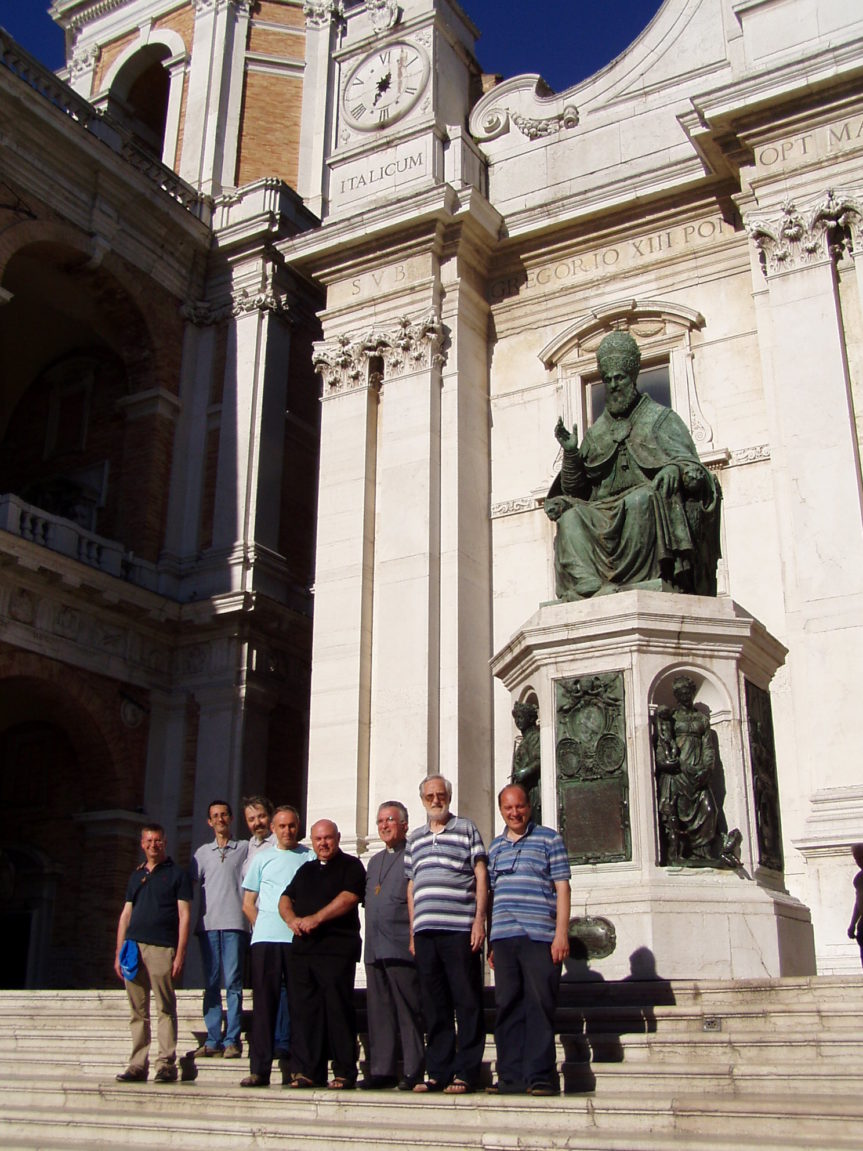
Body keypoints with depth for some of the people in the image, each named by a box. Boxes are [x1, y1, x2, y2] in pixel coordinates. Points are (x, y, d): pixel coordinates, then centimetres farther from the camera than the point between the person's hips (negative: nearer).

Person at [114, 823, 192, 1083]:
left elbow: (184, 915, -1)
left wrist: (180, 953, -10)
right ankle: (138, 1066, 11)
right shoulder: (136, 876, 20)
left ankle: (166, 1064, -2)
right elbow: (125, 915, 19)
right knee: (138, 1011, 7)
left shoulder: (177, 874, 5)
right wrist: (119, 952, 10)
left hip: (162, 947, -5)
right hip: (134, 947, 5)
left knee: (166, 1009, -4)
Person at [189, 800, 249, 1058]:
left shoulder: (245, 848, 11)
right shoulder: (203, 852, 18)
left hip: (234, 923, -3)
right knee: (211, 983, 3)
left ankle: (232, 1039, -4)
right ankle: (213, 1039, 6)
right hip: (208, 923, 3)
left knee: (233, 983, -6)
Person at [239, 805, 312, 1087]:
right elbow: (248, 903, 15)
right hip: (266, 940, 1)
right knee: (264, 1003, 0)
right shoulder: (262, 858, 14)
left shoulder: (310, 858, 9)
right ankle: (259, 1069, 2)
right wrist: (263, 926, 3)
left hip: (300, 940, -1)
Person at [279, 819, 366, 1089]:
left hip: (337, 948, -6)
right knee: (303, 1010, 2)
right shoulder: (306, 870, 24)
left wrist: (315, 919, -15)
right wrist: (292, 918, -3)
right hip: (303, 948, 6)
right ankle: (307, 1071, 7)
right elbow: (285, 899, 19)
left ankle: (344, 1072, -2)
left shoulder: (351, 865, 5)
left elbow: (348, 897, -10)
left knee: (338, 1010, -7)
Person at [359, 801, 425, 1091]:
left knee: (408, 1011, -4)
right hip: (374, 948, 8)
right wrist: (369, 941, 16)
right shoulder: (375, 861, 24)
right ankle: (382, 1070, 13)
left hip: (401, 947, -7)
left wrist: (415, 938, -14)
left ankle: (413, 1072, 1)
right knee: (379, 1012, 8)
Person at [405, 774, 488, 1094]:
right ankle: (439, 1072, 13)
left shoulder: (466, 828, 7)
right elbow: (411, 886, 20)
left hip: (460, 929, -4)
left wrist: (479, 919, -7)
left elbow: (481, 875, 2)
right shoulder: (415, 838, 19)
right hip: (425, 932, 4)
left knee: (467, 1002, -2)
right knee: (434, 1005, 7)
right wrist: (412, 932, 13)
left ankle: (466, 1073, 3)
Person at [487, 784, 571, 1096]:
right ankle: (511, 1077, 9)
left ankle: (540, 1076, 0)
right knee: (507, 1008, 4)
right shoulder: (495, 846, 19)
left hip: (539, 937, -4)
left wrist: (561, 933, -8)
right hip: (504, 938, 4)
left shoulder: (548, 839, 6)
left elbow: (562, 887, 1)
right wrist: (490, 941, 15)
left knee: (539, 1006, -5)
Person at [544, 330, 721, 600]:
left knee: (641, 499, -36)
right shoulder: (596, 433, 21)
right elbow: (574, 490, 16)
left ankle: (626, 582, -39)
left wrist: (676, 469, -24)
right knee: (569, 515, -25)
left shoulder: (661, 418, 12)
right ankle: (588, 586, -41)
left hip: (651, 514, -3)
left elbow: (689, 464, -1)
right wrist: (571, 453, -1)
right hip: (604, 516, 3)